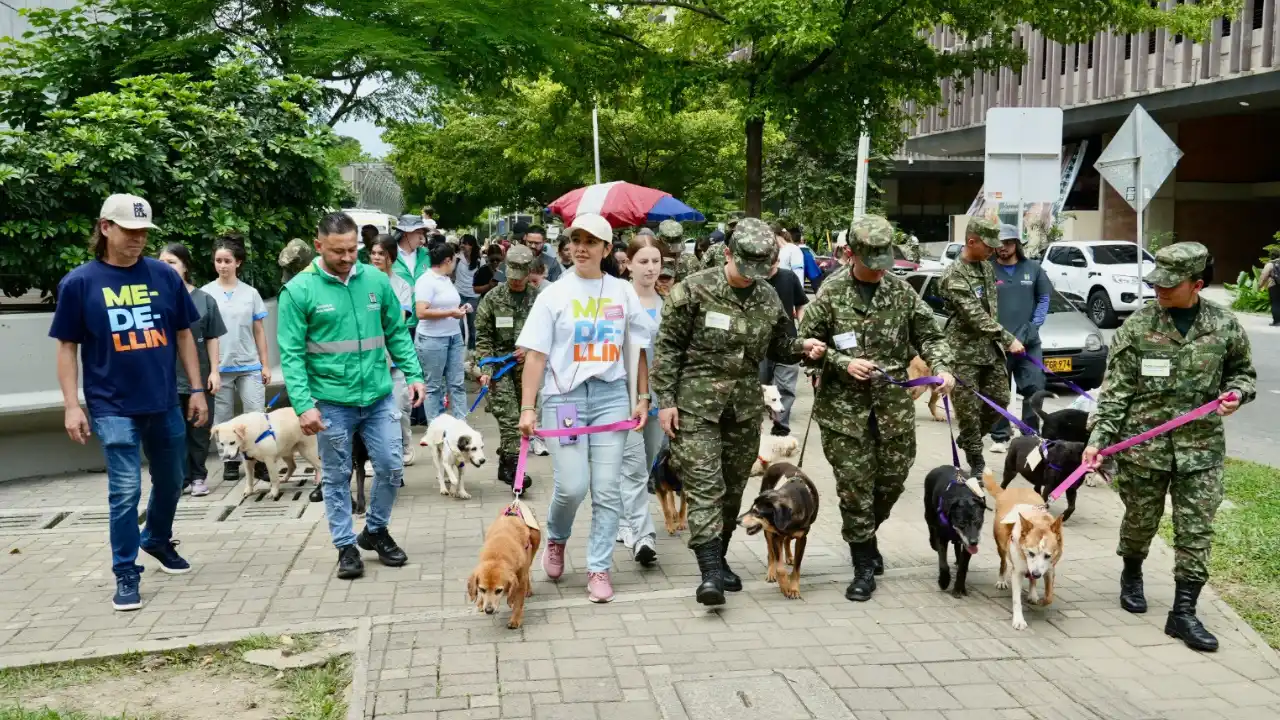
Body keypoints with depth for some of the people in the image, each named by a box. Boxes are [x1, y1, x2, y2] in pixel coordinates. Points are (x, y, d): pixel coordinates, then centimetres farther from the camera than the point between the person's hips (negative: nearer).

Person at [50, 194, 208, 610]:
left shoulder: (164, 276, 1)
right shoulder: (79, 283, -4)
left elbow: (183, 335, 8)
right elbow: (67, 347, 0)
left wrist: (197, 389, 6)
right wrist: (72, 405, -7)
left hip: (164, 403, 3)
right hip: (113, 408, -3)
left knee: (170, 483, 17)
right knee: (125, 492, -3)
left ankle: (158, 540, 43)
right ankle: (126, 574, 10)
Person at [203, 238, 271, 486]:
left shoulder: (250, 293, 3)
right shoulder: (205, 293, 1)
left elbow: (259, 332, 7)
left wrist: (265, 364, 5)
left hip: (249, 365, 0)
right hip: (219, 367, 0)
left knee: (257, 416, -3)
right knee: (223, 419, 7)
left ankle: (260, 461, 5)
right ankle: (230, 461, 17)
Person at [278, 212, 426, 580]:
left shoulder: (376, 280, 1)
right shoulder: (299, 291, -9)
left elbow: (397, 333, 9)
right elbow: (292, 354, -10)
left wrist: (413, 374, 0)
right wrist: (303, 404, -17)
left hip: (378, 397, 3)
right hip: (331, 402, -3)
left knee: (391, 467, 7)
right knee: (337, 477, 9)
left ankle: (376, 530, 31)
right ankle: (346, 546, 23)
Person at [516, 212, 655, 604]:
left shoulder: (622, 292, 7)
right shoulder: (554, 293, 1)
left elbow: (638, 349, 12)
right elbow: (535, 354, -2)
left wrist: (643, 398, 7)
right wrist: (527, 408, -8)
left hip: (611, 395, 2)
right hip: (564, 396, -2)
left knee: (607, 490, 1)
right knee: (573, 485, -7)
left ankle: (599, 568, 13)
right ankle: (556, 538, 24)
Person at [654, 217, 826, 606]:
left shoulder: (769, 298, 5)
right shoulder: (694, 289, -9)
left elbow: (777, 347, 17)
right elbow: (667, 347, -6)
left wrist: (802, 347, -4)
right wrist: (666, 400, -8)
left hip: (746, 406, 5)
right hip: (697, 403, -5)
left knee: (733, 487, 11)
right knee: (704, 485, -10)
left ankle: (718, 558, 26)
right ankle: (710, 571, -12)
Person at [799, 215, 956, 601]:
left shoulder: (902, 293, 4)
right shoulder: (831, 295, -3)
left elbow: (929, 336, 10)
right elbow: (806, 343, 0)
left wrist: (942, 367, -8)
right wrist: (843, 363, -13)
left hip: (894, 405, 3)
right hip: (844, 406, -3)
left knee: (892, 478, 9)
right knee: (854, 484, -1)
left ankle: (866, 536, 39)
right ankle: (864, 567, 11)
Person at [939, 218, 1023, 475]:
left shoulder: (987, 267, 10)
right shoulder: (954, 275, -16)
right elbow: (975, 316, -21)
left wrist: (1000, 340, 17)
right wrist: (1008, 339, -22)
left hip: (991, 347, 8)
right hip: (965, 351, -7)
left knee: (999, 401, 9)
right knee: (969, 409, -3)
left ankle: (968, 440, 29)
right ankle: (976, 461, 9)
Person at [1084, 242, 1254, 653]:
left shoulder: (1224, 326, -1)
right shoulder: (1137, 327, -6)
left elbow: (1243, 372, 15)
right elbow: (1116, 390, -5)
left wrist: (1236, 393, -7)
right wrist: (1099, 438, -13)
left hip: (1202, 448, 1)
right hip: (1143, 445, -1)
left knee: (1196, 531, 2)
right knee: (1140, 522, 14)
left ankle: (1183, 612, 11)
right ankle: (1132, 575, 43)